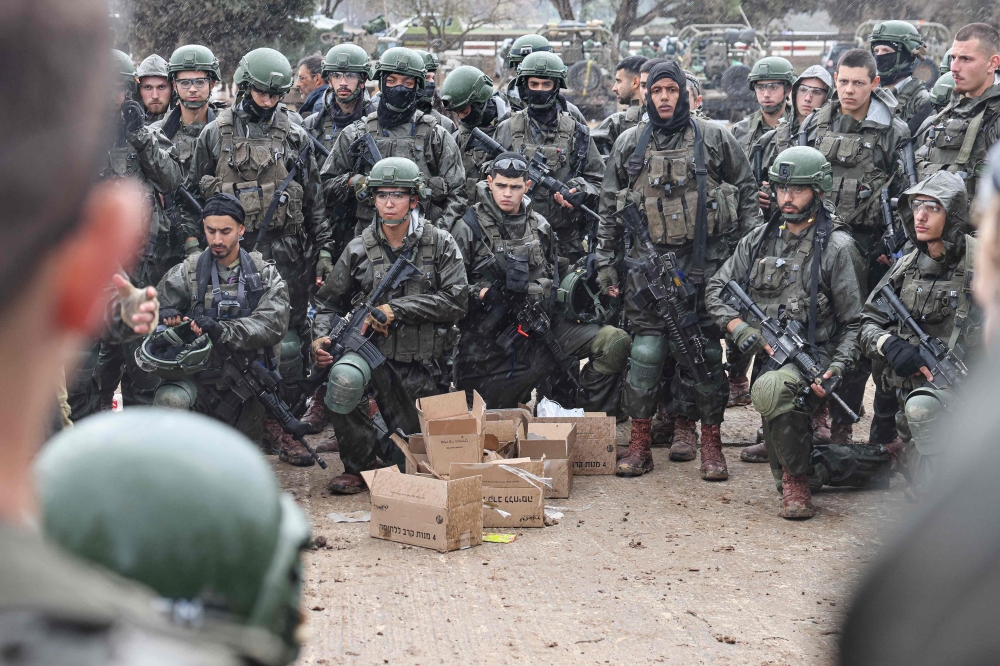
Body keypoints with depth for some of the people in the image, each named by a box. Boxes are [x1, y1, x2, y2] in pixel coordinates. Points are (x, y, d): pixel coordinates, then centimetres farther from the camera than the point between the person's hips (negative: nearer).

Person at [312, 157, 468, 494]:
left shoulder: (440, 244, -4)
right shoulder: (360, 249, 1)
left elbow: (456, 301, -12)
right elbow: (329, 301, 11)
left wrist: (396, 309, -17)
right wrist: (321, 337, -9)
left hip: (424, 366, 0)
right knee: (343, 377, -34)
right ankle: (358, 467, -15)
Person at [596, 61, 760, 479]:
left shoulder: (714, 138, 6)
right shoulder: (630, 144, 9)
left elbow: (746, 193, 10)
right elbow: (609, 207, 14)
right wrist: (605, 263, 10)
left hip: (704, 260, -1)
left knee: (705, 349, 1)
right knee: (647, 347, -3)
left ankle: (710, 442, 9)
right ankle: (639, 442, 4)